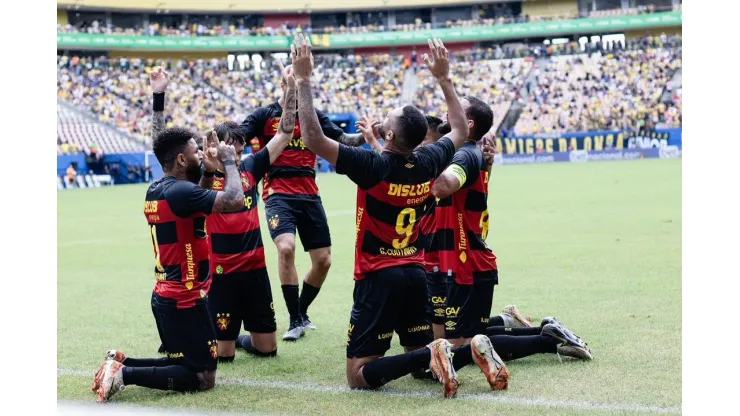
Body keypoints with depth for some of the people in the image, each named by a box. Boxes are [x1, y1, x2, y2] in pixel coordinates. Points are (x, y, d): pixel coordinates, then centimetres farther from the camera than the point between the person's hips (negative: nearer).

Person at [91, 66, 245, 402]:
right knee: (203, 378, -3)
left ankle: (120, 362, 8)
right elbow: (234, 200, -28)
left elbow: (161, 141, 23)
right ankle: (125, 373, -12)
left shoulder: (156, 189, 8)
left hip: (166, 296, 9)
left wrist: (158, 95, 25)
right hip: (184, 299, -9)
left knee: (184, 363, 22)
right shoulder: (181, 192, -18)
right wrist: (229, 161, -12)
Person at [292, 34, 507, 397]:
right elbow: (460, 131, 19)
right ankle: (471, 349, -10)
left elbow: (313, 139, -20)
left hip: (378, 278, -6)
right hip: (416, 275, 6)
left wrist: (303, 80, -16)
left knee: (359, 375, -4)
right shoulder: (428, 162, -1)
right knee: (420, 353, 19)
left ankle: (432, 356, -25)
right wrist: (444, 78, 21)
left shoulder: (373, 166, -17)